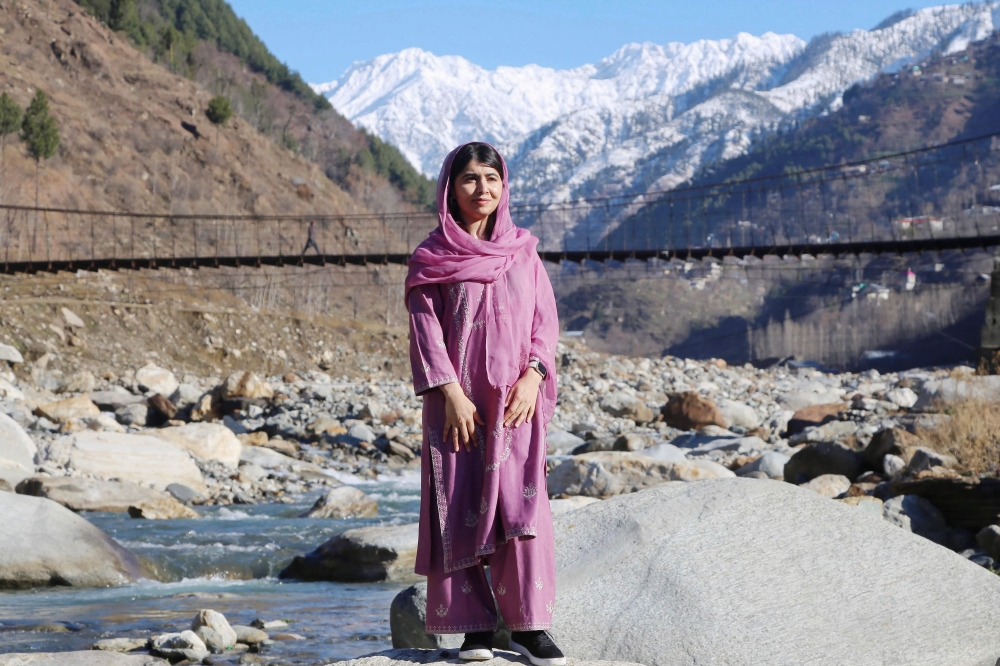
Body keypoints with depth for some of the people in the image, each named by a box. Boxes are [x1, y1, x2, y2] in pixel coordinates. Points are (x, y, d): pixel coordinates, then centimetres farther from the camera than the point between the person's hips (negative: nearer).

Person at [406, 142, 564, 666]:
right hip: (457, 400, -1)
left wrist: (532, 377, -8)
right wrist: (452, 394, -13)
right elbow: (425, 328, -3)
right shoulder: (431, 259, 2)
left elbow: (545, 320, 7)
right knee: (461, 507, -2)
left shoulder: (522, 251, 10)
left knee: (521, 504, -7)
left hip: (514, 400, 2)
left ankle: (527, 624, -2)